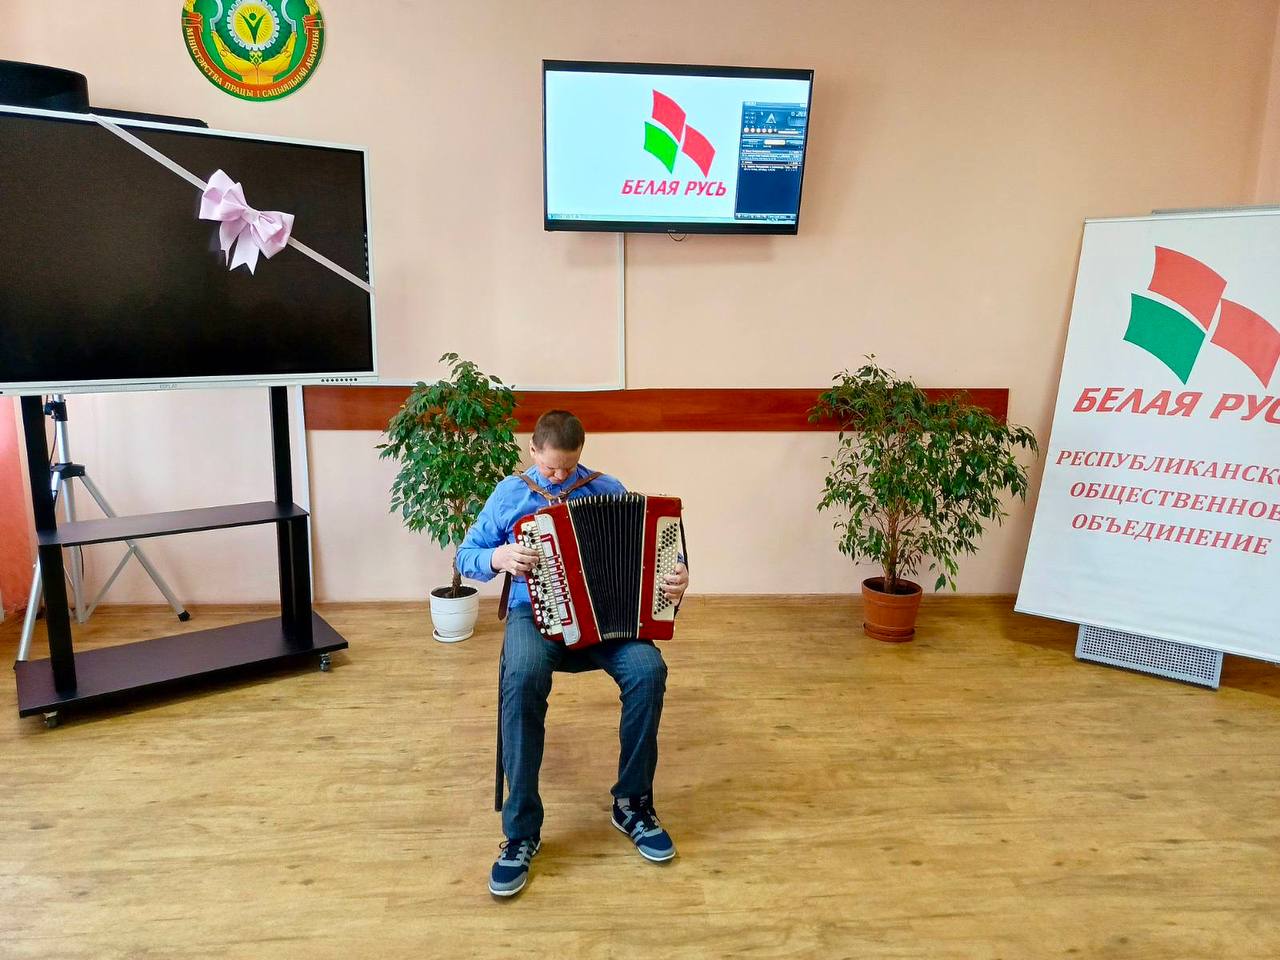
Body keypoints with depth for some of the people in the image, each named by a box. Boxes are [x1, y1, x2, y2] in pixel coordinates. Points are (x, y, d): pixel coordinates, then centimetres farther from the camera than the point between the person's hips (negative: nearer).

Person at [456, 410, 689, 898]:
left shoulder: (609, 490, 6)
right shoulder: (510, 493, 6)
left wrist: (678, 572, -16)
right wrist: (497, 557, -12)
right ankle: (521, 829, -21)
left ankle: (632, 803, -7)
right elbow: (465, 556, 10)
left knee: (648, 671, -30)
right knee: (523, 677, -36)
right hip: (535, 611, -1)